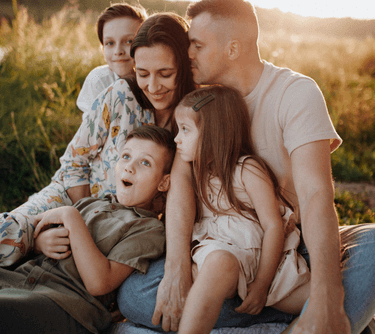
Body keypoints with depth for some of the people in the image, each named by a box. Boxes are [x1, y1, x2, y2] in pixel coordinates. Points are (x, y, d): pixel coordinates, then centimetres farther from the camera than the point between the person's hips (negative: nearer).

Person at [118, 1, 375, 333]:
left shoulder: (296, 92, -12)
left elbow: (315, 194, -26)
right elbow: (181, 175, -13)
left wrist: (325, 303, -39)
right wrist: (177, 269, -30)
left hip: (298, 244, -3)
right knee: (133, 296, -22)